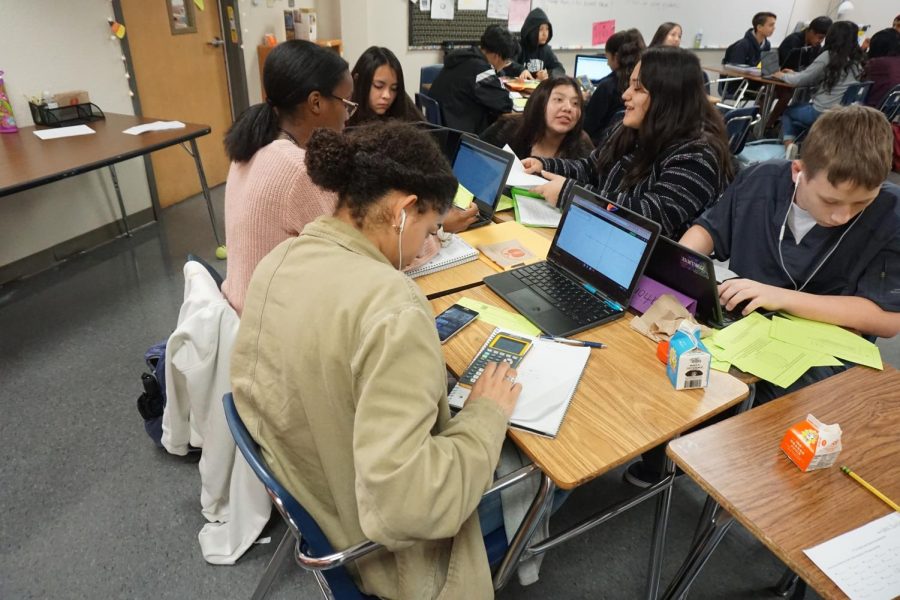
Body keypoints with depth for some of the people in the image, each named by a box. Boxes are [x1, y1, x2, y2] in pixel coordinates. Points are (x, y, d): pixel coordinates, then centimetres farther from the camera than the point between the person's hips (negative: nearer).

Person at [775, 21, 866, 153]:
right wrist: (794, 74, 27)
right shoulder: (857, 60, 10)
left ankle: (788, 144, -1)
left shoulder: (829, 56, -9)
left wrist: (783, 75, 16)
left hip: (822, 113, -6)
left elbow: (800, 80, -3)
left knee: (787, 112, 21)